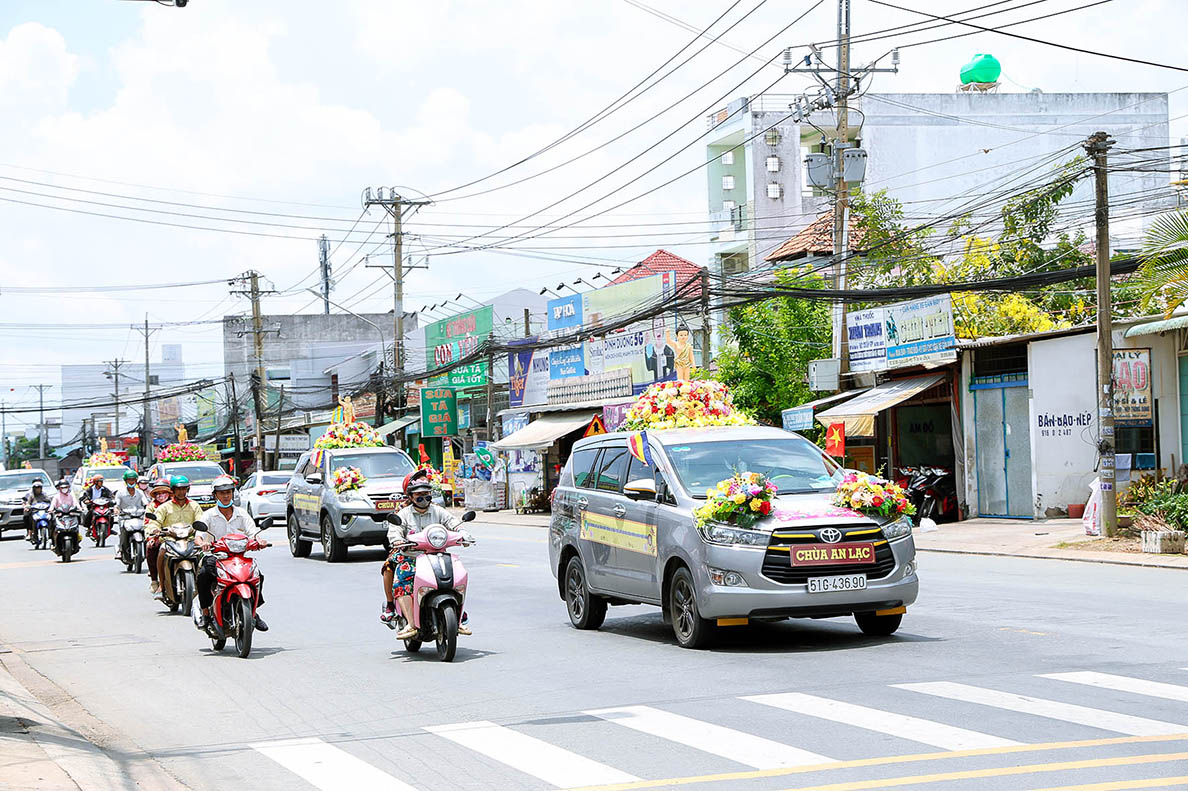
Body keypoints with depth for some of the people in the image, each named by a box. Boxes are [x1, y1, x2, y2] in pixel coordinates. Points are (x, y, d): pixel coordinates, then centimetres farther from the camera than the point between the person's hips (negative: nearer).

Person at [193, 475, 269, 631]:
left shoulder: (241, 514, 9)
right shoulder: (209, 515, 3)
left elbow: (253, 532, -3)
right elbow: (199, 536, -10)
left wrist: (259, 540, -27)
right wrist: (203, 542, -35)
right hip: (214, 556, -2)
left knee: (257, 576, -21)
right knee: (203, 576, -32)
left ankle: (253, 611, -1)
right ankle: (205, 612, -16)